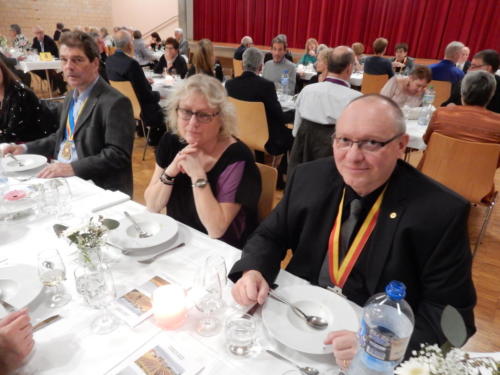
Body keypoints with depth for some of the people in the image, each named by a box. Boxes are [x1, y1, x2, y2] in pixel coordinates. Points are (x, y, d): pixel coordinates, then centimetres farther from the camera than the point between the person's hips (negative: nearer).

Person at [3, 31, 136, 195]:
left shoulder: (115, 103, -16)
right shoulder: (71, 97, 15)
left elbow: (118, 155, -21)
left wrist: (73, 168, -27)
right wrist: (25, 148, 14)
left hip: (98, 189, -8)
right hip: (61, 181, 8)